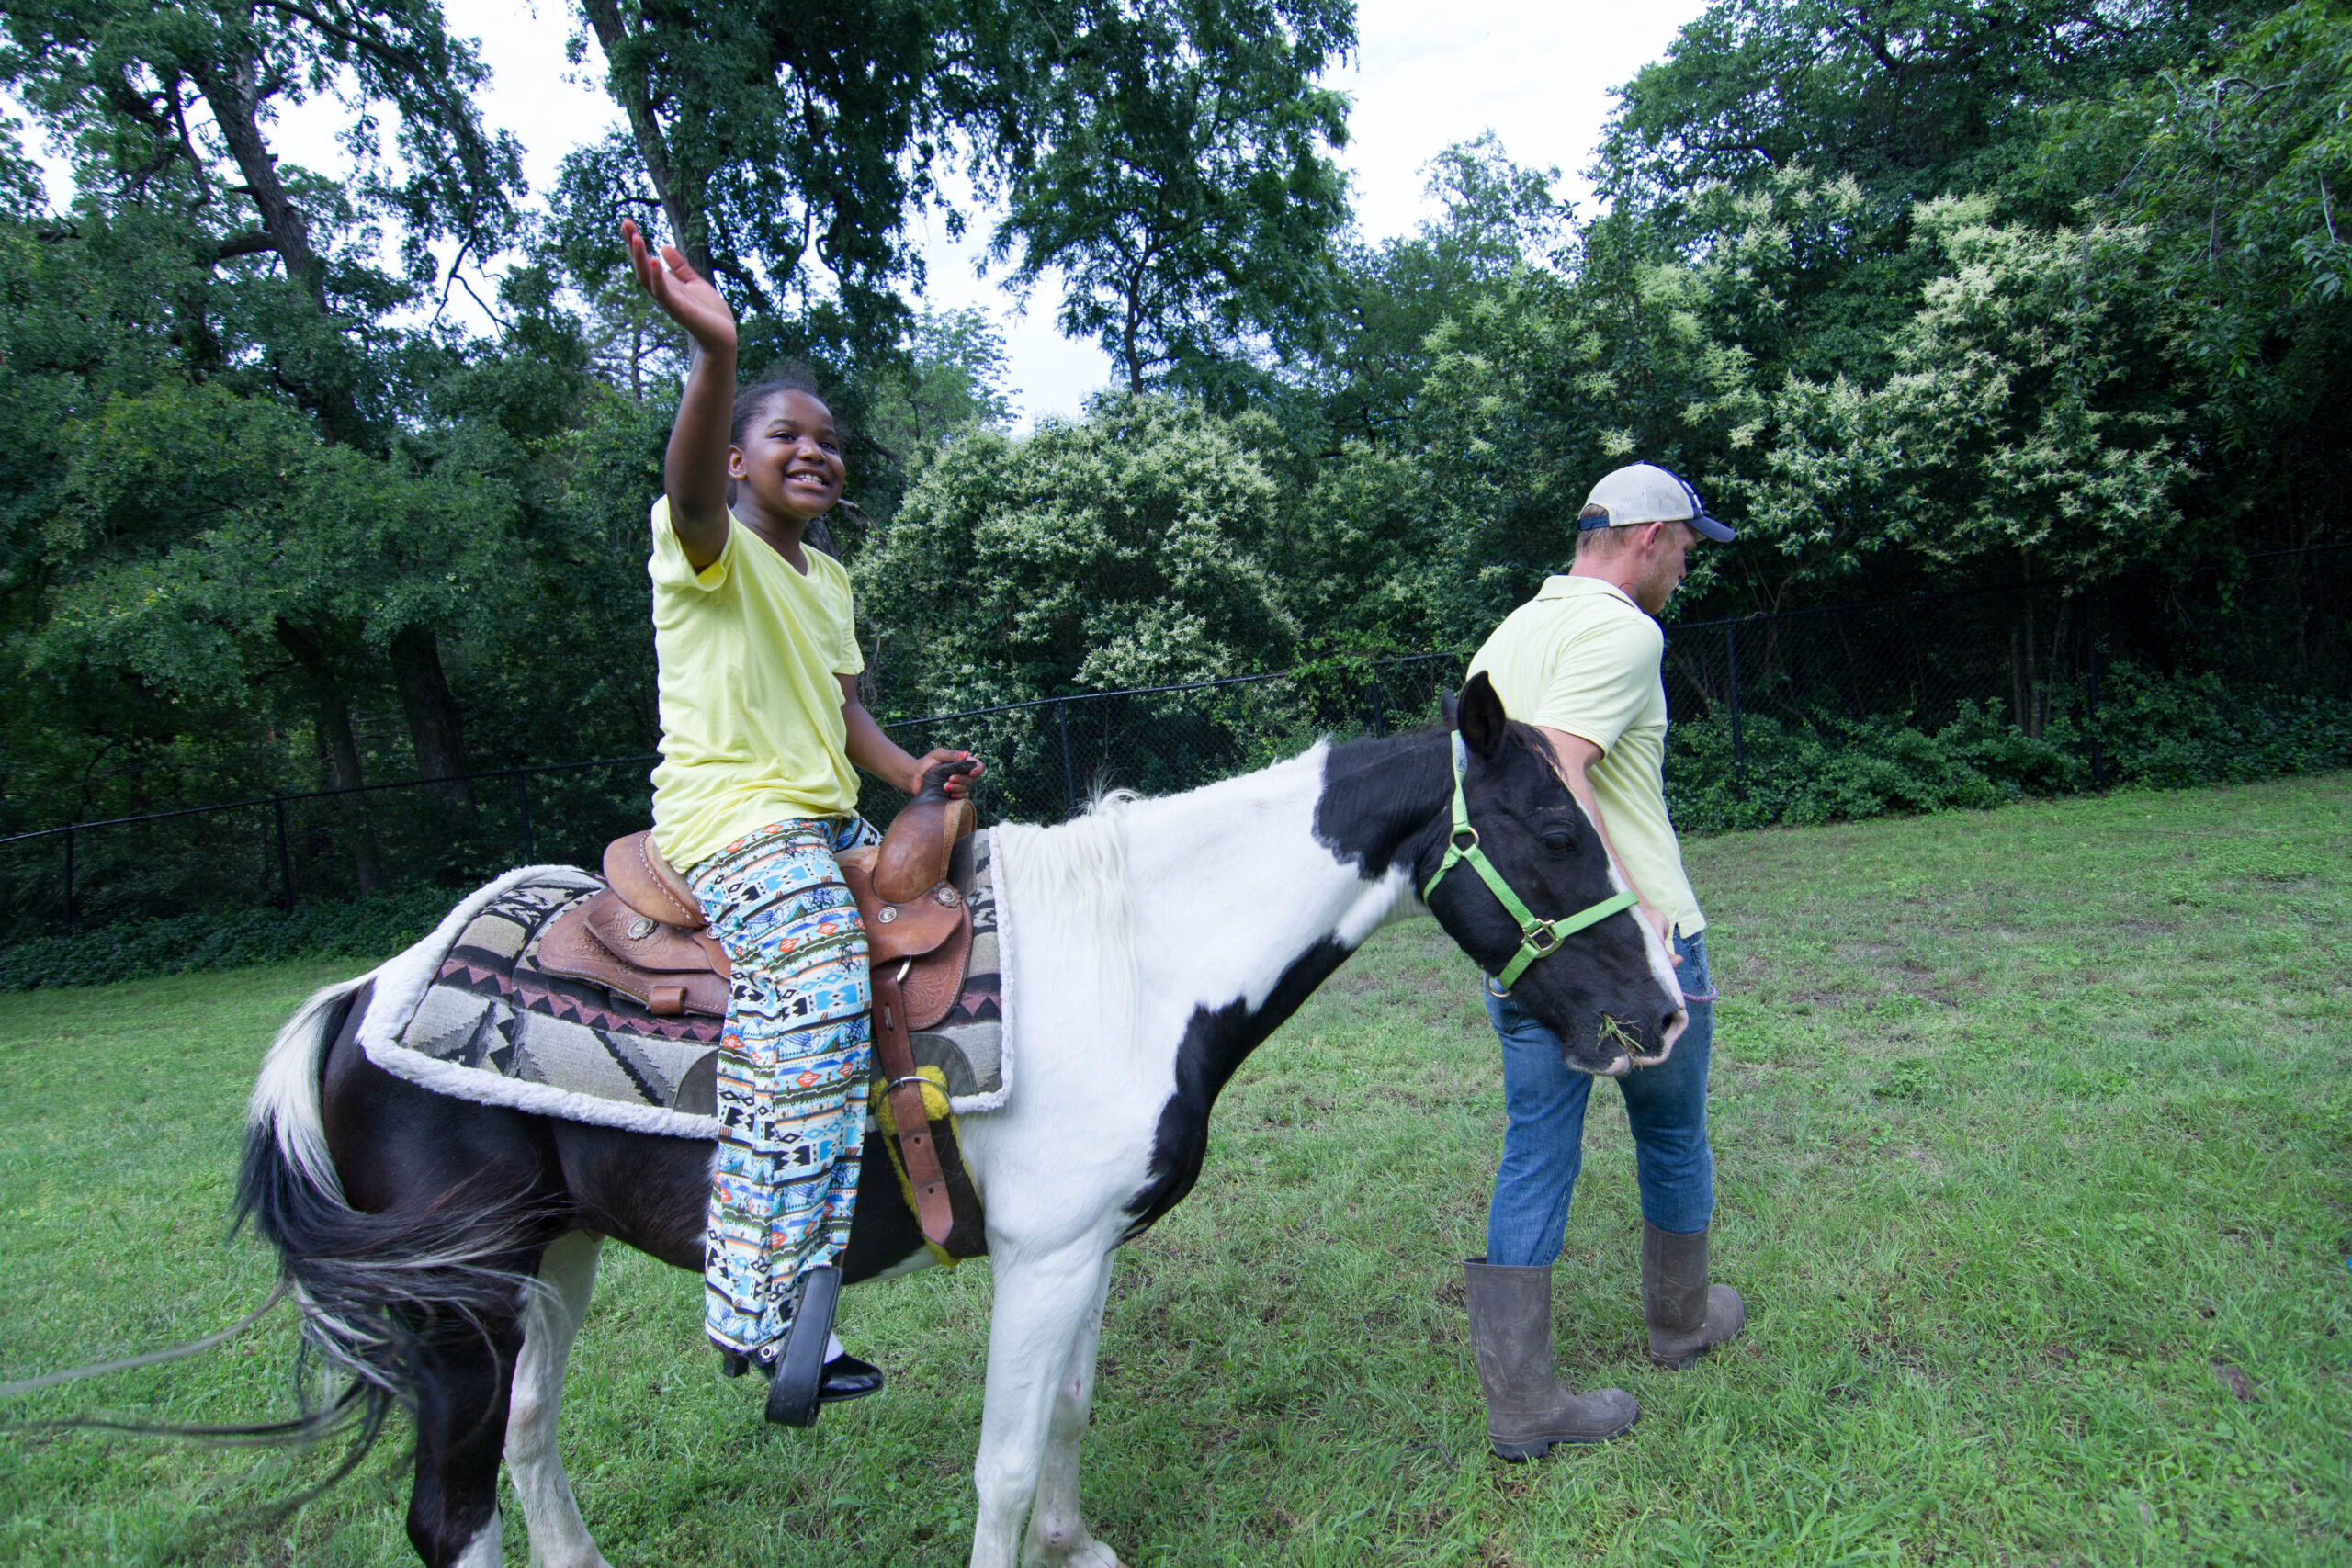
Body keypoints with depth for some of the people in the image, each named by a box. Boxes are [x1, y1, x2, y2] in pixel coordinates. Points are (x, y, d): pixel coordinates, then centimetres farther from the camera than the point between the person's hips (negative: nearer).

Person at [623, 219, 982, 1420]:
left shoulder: (829, 580, 19)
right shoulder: (704, 544, -4)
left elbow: (843, 704, 16)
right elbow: (689, 484, -27)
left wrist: (905, 769, -4)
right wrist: (714, 351, -44)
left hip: (826, 822, 9)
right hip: (729, 820, -9)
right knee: (819, 1005, -27)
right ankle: (770, 1309, -21)